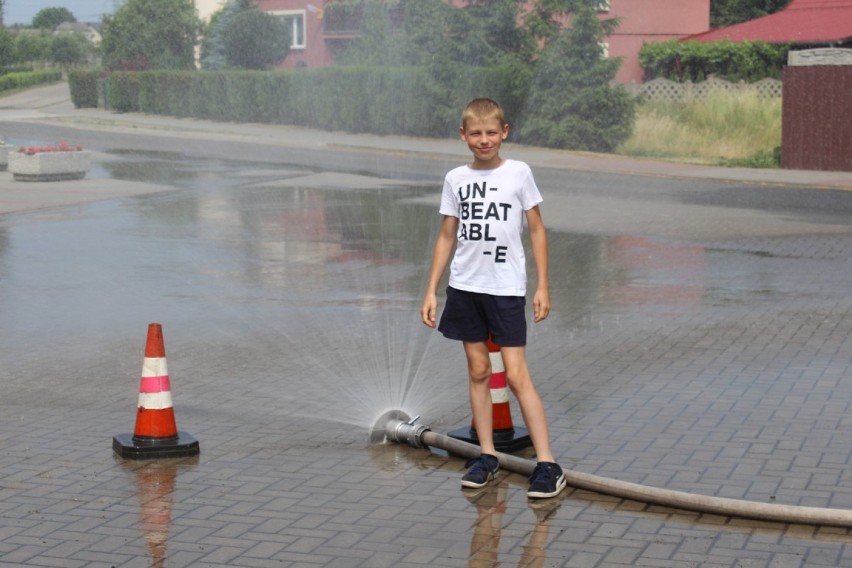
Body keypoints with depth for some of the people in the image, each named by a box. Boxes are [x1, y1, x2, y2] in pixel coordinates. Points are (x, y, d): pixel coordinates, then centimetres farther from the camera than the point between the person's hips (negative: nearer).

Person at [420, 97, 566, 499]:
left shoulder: (519, 173, -3)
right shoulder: (456, 179, 5)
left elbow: (537, 229, 2)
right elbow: (446, 236, 10)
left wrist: (542, 285, -3)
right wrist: (431, 291, 6)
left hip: (506, 288, -3)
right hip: (465, 285, 3)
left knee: (516, 375, -7)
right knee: (477, 371, 8)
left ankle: (547, 465, -5)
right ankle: (487, 455, 18)